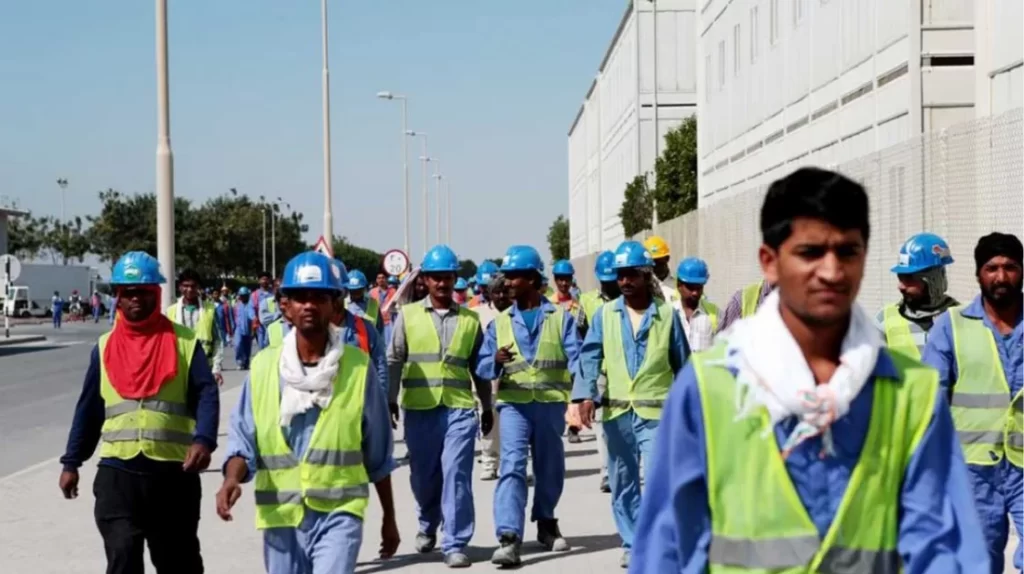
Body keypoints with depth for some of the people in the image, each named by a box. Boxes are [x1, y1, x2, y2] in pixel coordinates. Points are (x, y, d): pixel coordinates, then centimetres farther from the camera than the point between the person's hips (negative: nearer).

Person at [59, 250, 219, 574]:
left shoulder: (184, 341, 1)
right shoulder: (104, 347, 8)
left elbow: (206, 395, -8)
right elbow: (89, 409, 13)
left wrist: (203, 440, -25)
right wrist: (72, 462, 12)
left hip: (174, 472, -1)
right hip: (117, 473, 1)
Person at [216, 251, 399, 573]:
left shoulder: (358, 366, -2)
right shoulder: (263, 367, 1)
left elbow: (378, 454, 5)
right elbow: (243, 439, 1)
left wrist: (389, 518, 11)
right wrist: (232, 478, -21)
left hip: (339, 513, -2)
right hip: (281, 516, 3)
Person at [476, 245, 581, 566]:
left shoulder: (561, 318, 6)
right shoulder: (499, 323, 11)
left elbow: (575, 358, -6)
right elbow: (483, 368, 5)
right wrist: (496, 362, -18)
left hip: (551, 403, 0)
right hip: (513, 403, 0)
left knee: (550, 468, 13)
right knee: (512, 466, -14)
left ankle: (546, 522, 35)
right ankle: (509, 538, -21)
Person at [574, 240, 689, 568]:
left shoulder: (667, 314, 2)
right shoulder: (605, 314, 5)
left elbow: (682, 364, 7)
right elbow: (589, 356, -4)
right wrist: (585, 395, -19)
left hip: (656, 412, -3)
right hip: (616, 412, 3)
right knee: (623, 484, 12)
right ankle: (633, 544, 24)